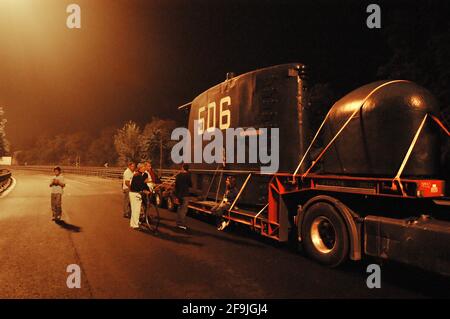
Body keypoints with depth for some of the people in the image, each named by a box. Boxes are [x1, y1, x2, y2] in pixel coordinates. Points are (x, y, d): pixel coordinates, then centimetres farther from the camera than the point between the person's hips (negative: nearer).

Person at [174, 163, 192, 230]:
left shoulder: (178, 175, 6)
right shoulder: (187, 175, -11)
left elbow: (176, 185, 9)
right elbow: (190, 184, -7)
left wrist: (176, 195, 16)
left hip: (179, 194, 6)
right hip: (185, 195, -6)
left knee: (179, 209, 17)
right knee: (184, 210, -4)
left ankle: (178, 223, 23)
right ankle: (182, 224, -7)